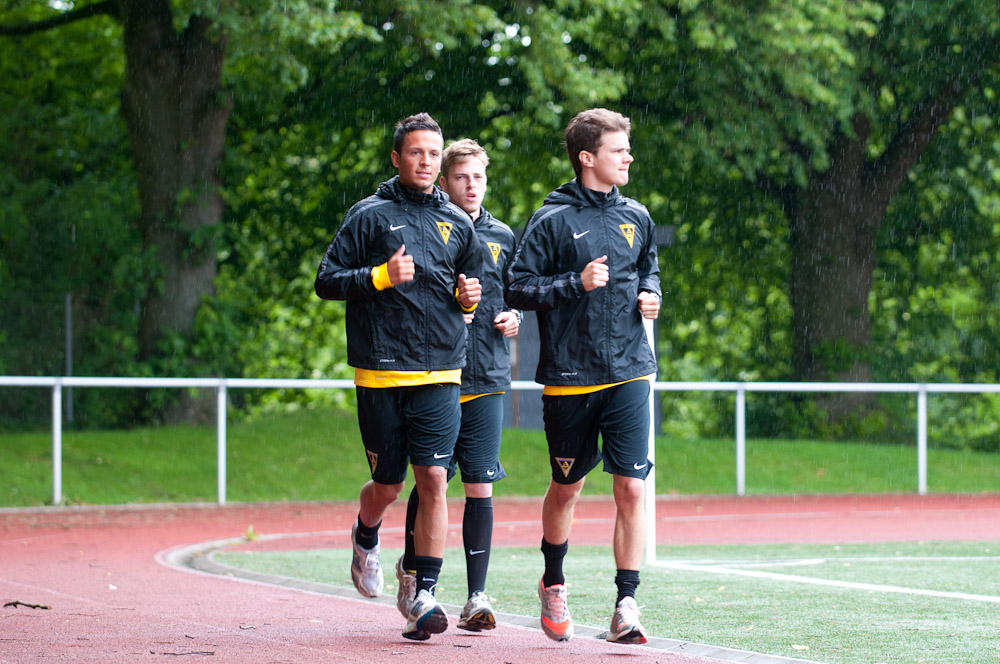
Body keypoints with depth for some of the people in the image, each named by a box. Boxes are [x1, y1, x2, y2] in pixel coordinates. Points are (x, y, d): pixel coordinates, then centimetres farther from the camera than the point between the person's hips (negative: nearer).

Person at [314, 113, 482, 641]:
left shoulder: (457, 224, 13)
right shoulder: (370, 215, 1)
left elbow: (470, 288, 26)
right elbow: (326, 281, -1)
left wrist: (467, 299, 3)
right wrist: (381, 275, -15)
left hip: (440, 375, 2)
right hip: (380, 374, -2)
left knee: (433, 480, -10)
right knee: (388, 485, 6)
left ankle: (424, 595, -8)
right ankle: (366, 538, 41)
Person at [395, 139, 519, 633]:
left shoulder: (501, 237, 12)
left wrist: (513, 320, 2)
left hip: (487, 378, 3)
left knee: (480, 488, -2)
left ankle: (477, 598, -1)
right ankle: (411, 569, 28)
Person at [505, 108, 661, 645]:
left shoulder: (636, 217, 9)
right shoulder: (553, 220, -6)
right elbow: (518, 288, -7)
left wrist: (649, 294, 5)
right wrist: (577, 284, -17)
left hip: (628, 374, 3)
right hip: (569, 378, -3)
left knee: (631, 488, -8)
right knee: (566, 486, 13)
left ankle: (626, 606, -6)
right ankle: (553, 584, 36)